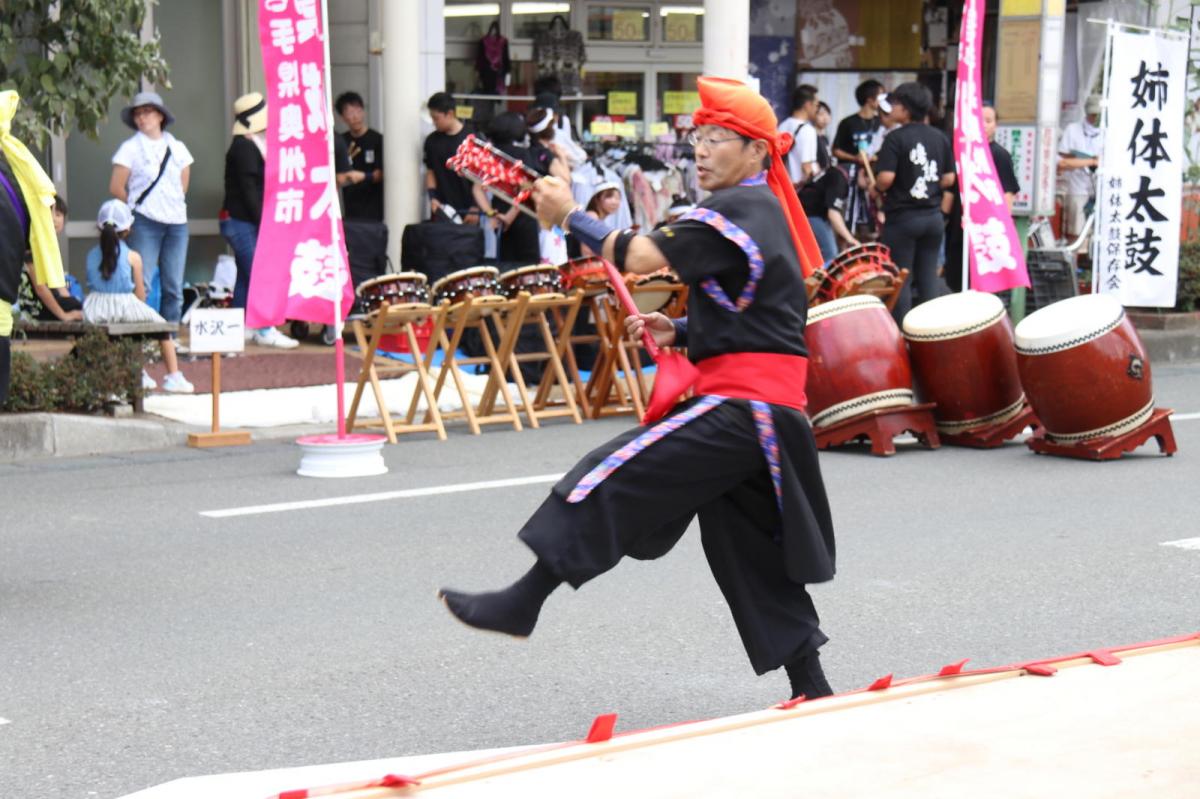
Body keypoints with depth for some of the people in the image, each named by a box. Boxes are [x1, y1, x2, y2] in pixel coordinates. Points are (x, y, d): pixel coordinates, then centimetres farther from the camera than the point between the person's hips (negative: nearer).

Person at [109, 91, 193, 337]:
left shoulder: (178, 148, 12)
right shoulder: (130, 148, 1)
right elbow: (116, 188, -1)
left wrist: (171, 205, 11)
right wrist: (136, 208, 6)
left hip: (177, 223, 4)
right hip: (145, 224, -4)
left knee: (173, 286, 4)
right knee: (143, 283, -11)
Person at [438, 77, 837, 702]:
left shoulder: (736, 209, -11)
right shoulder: (767, 212, 21)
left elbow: (640, 257, -17)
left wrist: (569, 215, -6)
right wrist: (681, 331, 12)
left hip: (741, 406, -10)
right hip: (770, 410, 10)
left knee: (614, 475, -10)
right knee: (750, 548, 14)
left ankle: (522, 603, -8)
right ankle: (810, 688, 18)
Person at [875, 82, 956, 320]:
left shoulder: (896, 138, -13)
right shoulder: (940, 138, 4)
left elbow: (885, 178, -20)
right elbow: (948, 178, 5)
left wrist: (878, 188, 0)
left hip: (902, 217, -5)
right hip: (933, 216, 5)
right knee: (929, 277, 11)